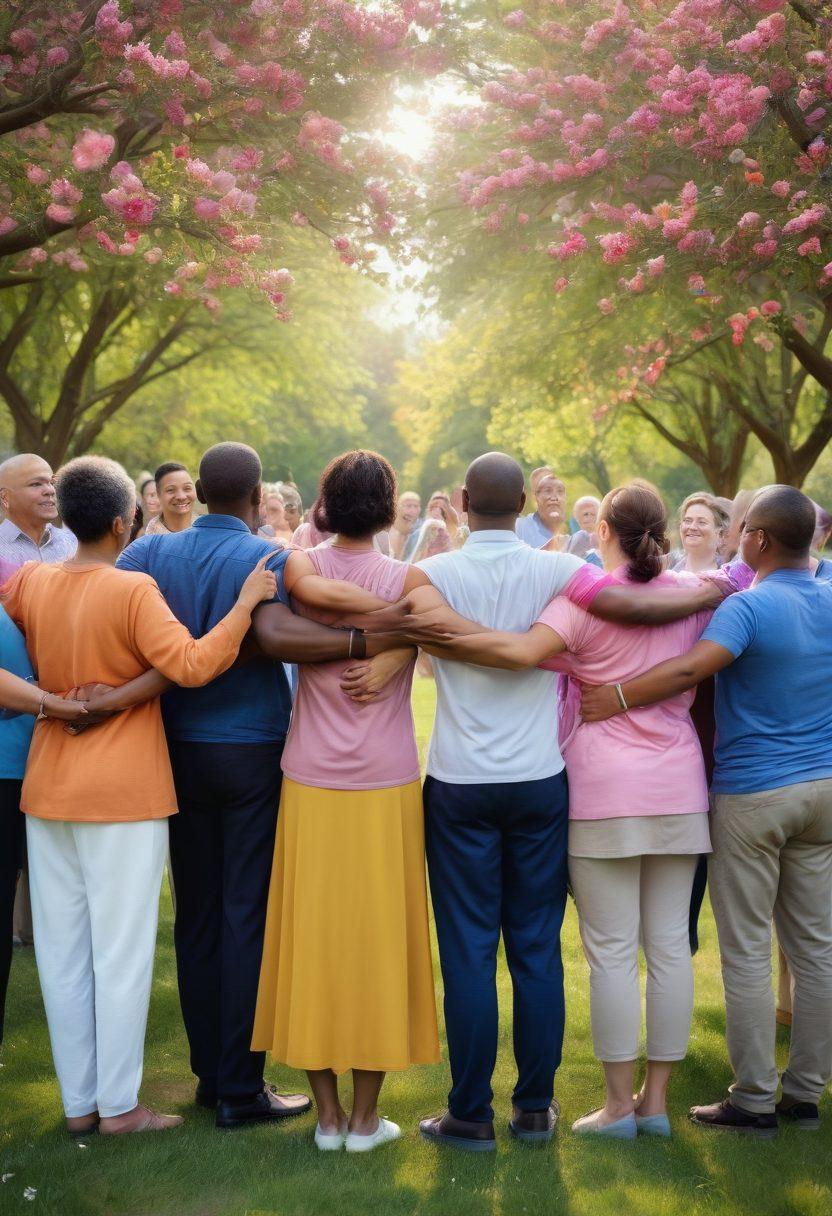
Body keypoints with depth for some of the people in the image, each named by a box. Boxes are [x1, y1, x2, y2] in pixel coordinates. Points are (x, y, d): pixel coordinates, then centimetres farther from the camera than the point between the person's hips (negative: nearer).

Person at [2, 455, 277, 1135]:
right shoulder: (134, 590, -15)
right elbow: (192, 664, -23)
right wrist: (245, 603, -17)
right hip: (124, 795, -5)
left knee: (62, 947, 12)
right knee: (122, 949, 3)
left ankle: (79, 1101, 20)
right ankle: (118, 1106, 9)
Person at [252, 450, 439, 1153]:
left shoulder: (300, 566, -1)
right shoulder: (410, 578, -5)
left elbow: (318, 591, -22)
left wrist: (398, 612, -14)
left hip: (310, 784, 2)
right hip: (388, 785, -1)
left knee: (313, 936, 10)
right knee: (379, 938, 7)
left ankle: (328, 1113, 16)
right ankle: (365, 1116, 14)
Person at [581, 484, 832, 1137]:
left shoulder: (749, 606, -17)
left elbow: (691, 668, -31)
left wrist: (614, 699, -26)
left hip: (753, 794, -6)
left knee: (748, 950, 2)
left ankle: (754, 1100, 7)